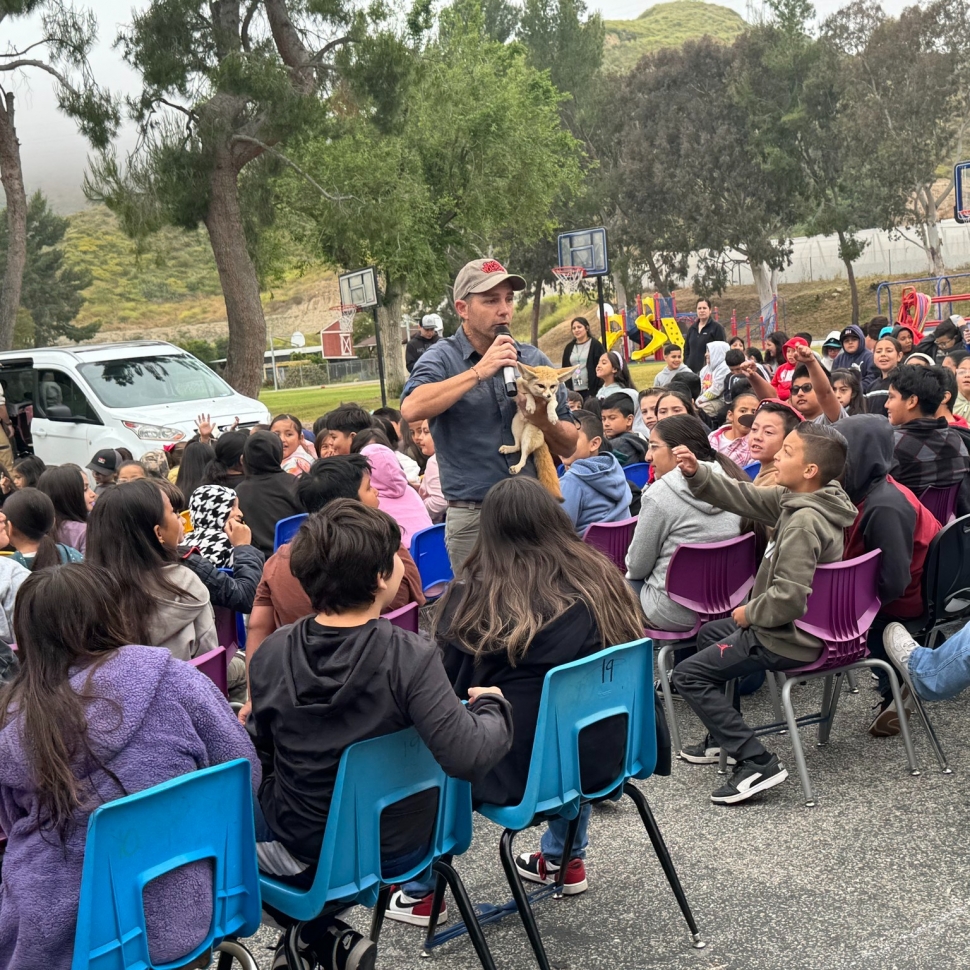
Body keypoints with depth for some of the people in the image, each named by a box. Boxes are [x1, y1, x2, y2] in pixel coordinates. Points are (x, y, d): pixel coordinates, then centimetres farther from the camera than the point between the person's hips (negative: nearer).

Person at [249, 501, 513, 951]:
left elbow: (265, 754, 0)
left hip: (298, 851, 0)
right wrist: (493, 708, -12)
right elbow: (467, 758, -31)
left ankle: (321, 935, 23)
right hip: (395, 848, 0)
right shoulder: (411, 656, -26)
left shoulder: (269, 655, -15)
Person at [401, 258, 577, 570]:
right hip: (473, 519, -3)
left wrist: (542, 420, -10)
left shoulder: (534, 360, 8)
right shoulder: (443, 358, -1)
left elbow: (569, 446, 10)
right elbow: (412, 409, -24)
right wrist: (478, 371, -20)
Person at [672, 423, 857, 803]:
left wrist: (749, 613, -16)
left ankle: (757, 762, -10)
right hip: (800, 626, 11)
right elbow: (743, 498, 6)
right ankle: (722, 737, 37)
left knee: (688, 675, -7)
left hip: (788, 640, -11)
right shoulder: (794, 499, 1)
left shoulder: (805, 521, -29)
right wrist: (696, 473, -8)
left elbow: (790, 596, -33)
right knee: (709, 633, 31)